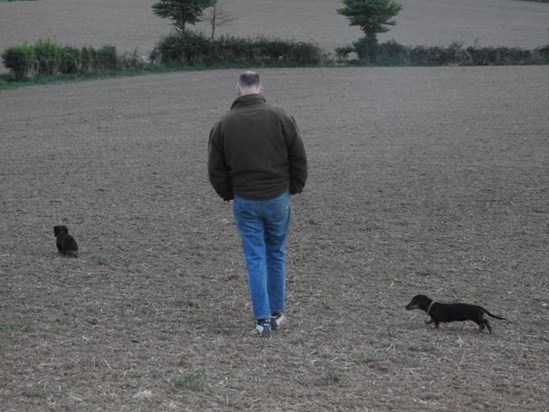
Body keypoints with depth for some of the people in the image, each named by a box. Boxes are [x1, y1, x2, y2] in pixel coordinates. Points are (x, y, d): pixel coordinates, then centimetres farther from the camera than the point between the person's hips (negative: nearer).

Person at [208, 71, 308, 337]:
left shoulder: (224, 124, -3)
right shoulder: (280, 117, -5)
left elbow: (215, 170, 2)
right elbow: (299, 158, -2)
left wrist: (229, 195, 16)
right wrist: (294, 188, 12)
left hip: (245, 202, 0)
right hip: (278, 198, 0)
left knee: (255, 259, 5)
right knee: (276, 254, 15)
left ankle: (263, 320, 2)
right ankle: (276, 314, 21)